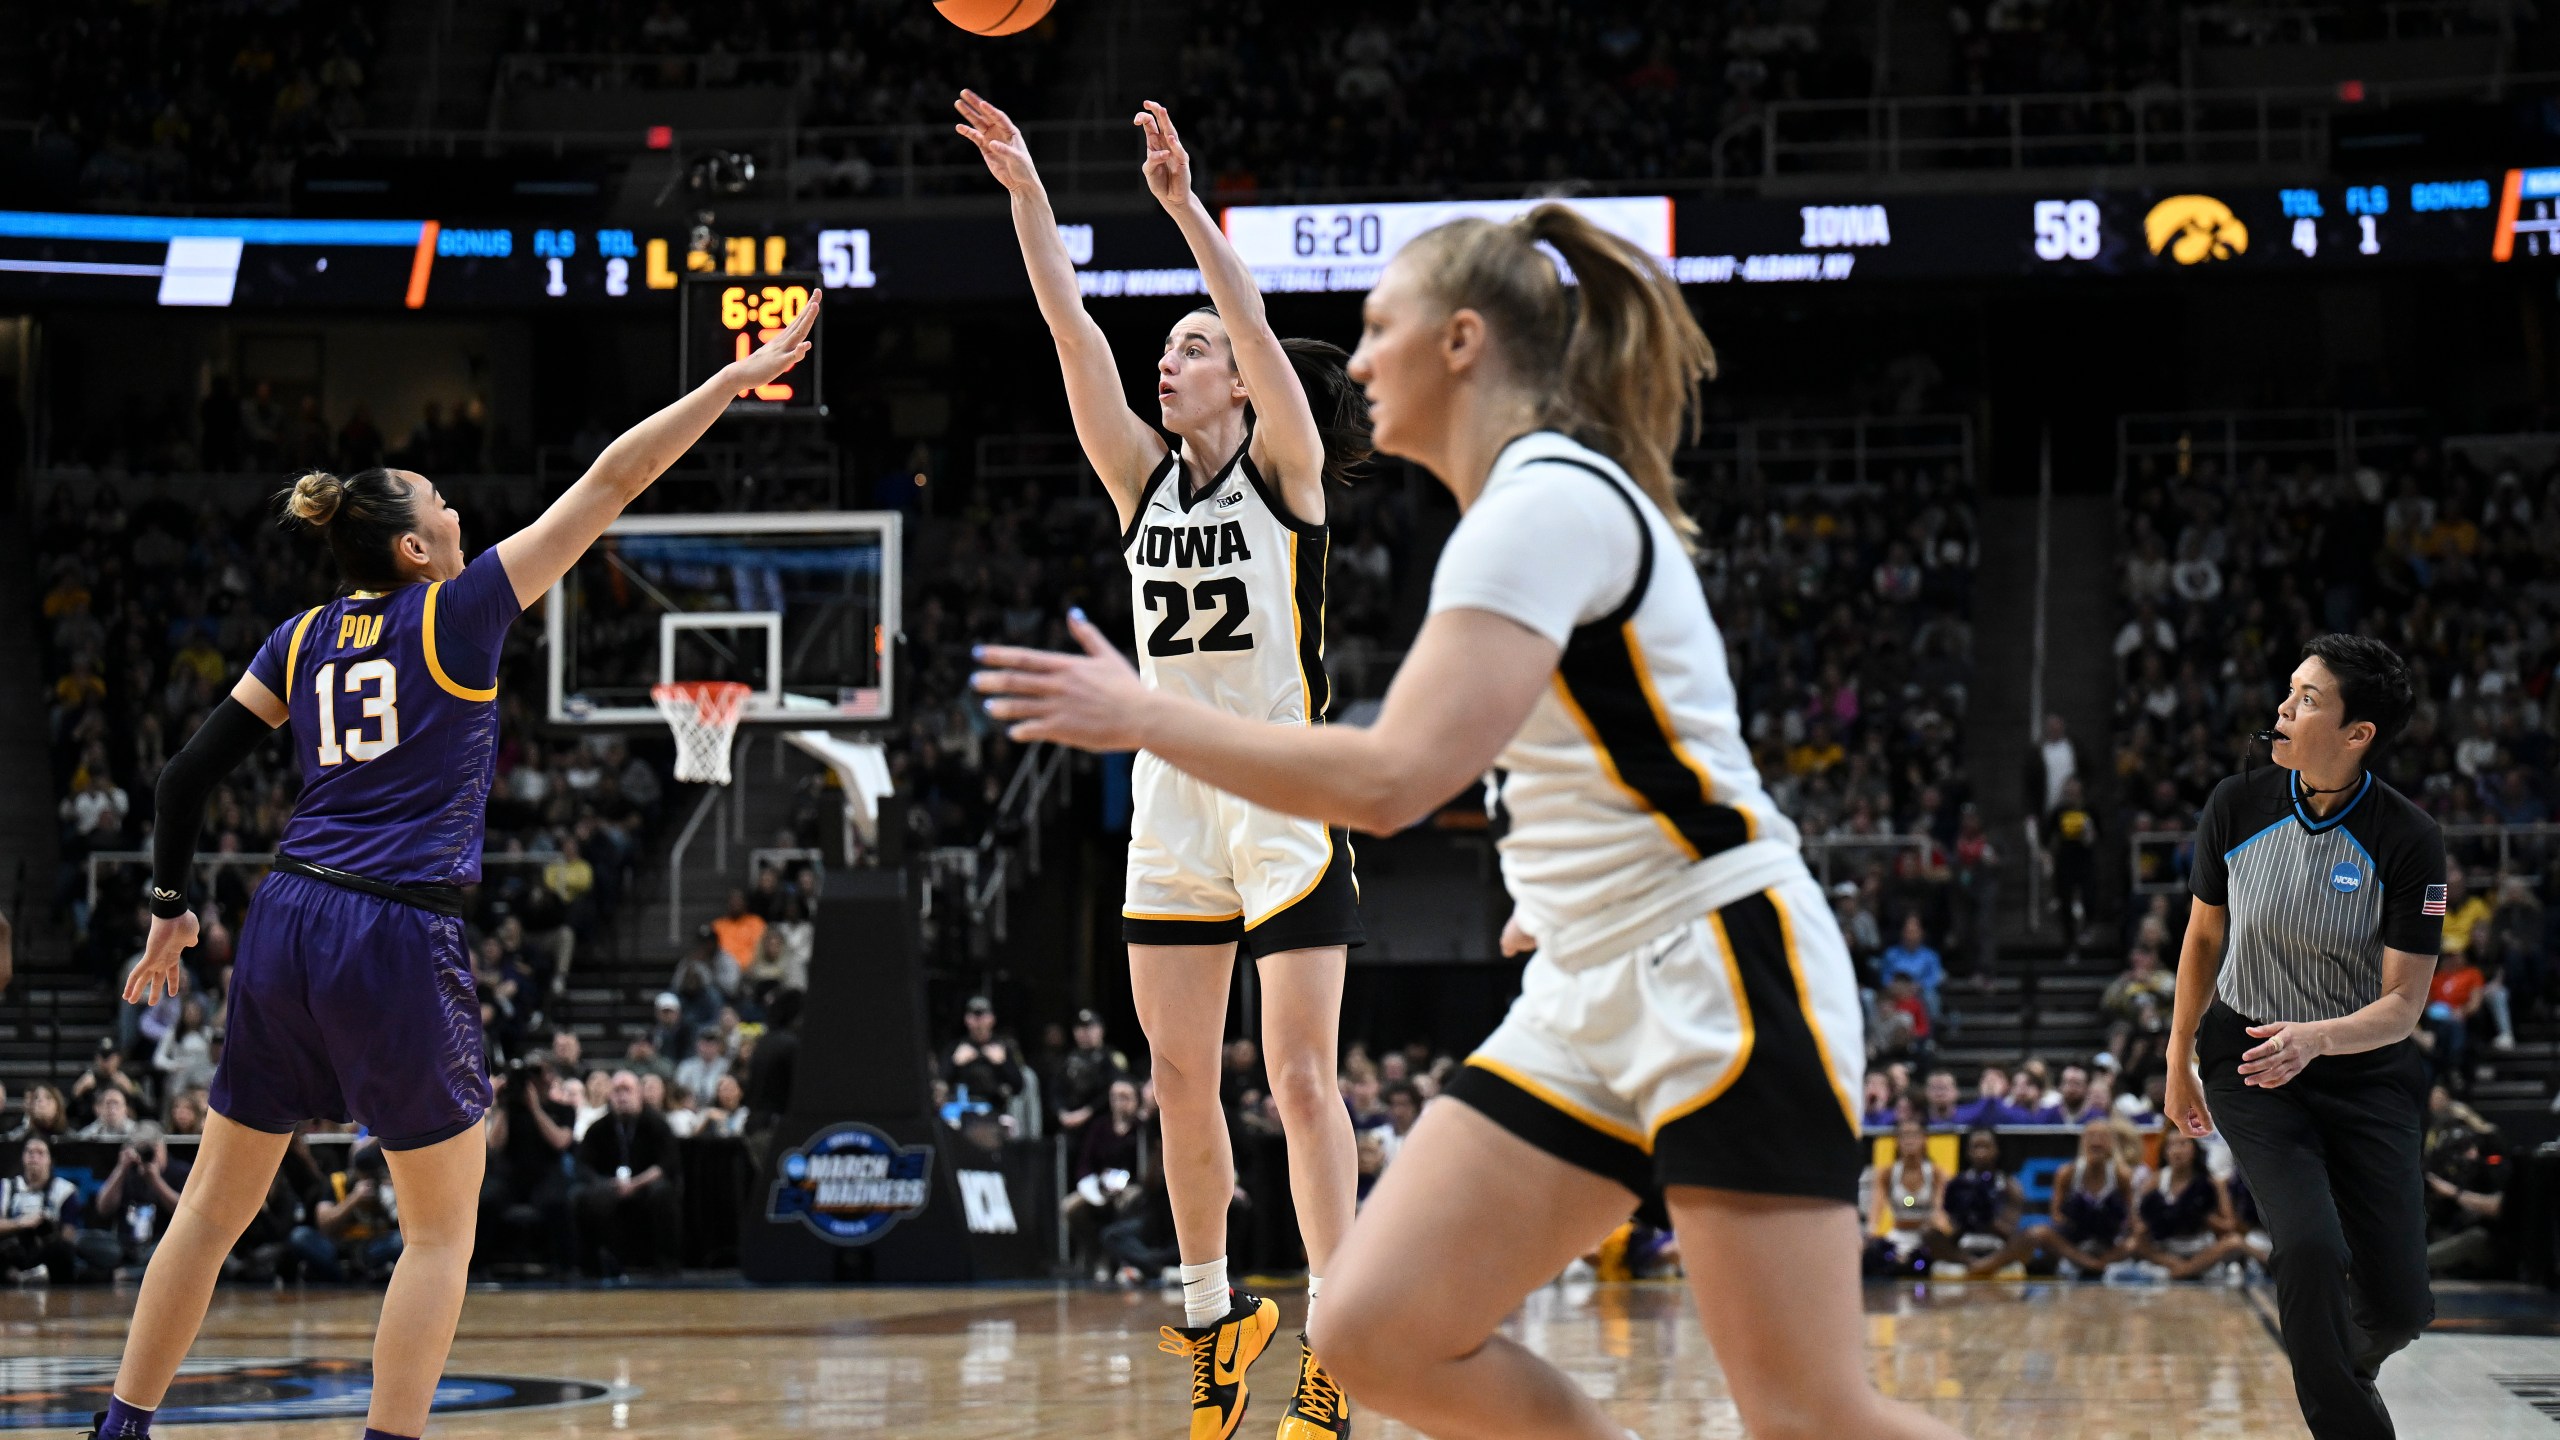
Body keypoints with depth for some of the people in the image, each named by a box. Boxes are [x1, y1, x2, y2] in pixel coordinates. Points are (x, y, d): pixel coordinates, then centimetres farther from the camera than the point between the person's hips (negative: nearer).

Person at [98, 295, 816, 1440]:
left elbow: (189, 774, 9)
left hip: (286, 919, 6)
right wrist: (737, 378, 1)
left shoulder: (304, 639, 11)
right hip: (398, 938, -6)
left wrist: (170, 907, 21)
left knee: (216, 1205, 14)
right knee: (443, 1226, 5)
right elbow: (610, 485, -1)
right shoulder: (458, 614, -2)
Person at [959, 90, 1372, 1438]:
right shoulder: (1145, 475, 8)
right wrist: (1026, 197, -9)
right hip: (1171, 807, 6)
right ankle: (1212, 1317, 19)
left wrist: (1188, 209, -29)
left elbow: (1262, 335, -20)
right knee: (1181, 1083, 7)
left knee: (1299, 1077, -7)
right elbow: (1074, 337, 0)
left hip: (1285, 807, -6)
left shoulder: (1283, 470, -4)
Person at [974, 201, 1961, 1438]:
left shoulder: (1546, 501, -15)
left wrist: (1145, 718, -16)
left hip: (1719, 984, -10)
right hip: (1591, 999, 10)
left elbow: (1388, 781, -25)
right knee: (1373, 1333, -3)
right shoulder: (1555, 494, 15)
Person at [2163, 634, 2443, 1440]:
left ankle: (2334, 1362, 34)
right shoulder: (2237, 808, -10)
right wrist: (2179, 1061, 13)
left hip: (2367, 1073, 0)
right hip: (2248, 1066, 0)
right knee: (2311, 1245, -23)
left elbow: (2404, 1003, -16)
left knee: (2397, 1306, -2)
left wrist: (2313, 1039, -34)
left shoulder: (2408, 840, -17)